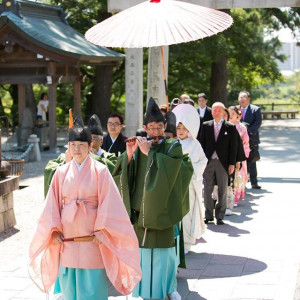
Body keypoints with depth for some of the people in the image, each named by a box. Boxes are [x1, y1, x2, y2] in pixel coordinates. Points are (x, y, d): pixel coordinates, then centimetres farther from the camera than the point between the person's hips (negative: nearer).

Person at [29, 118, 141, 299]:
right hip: (67, 240, 3)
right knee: (69, 285, 9)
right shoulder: (62, 172, 6)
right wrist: (55, 230, -2)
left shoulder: (100, 171, -3)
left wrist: (102, 230, -13)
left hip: (92, 240, -3)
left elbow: (108, 202, -7)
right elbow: (53, 203, 6)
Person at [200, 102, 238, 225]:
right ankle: (209, 215, 15)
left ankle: (220, 216, 13)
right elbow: (202, 144, 8)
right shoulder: (206, 126, 7)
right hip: (208, 162, 2)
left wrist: (232, 164, -5)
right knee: (207, 191, 5)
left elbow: (233, 147, 0)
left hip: (223, 163, -2)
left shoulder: (230, 127, 1)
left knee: (222, 191, 4)